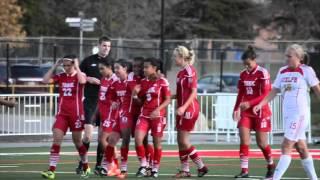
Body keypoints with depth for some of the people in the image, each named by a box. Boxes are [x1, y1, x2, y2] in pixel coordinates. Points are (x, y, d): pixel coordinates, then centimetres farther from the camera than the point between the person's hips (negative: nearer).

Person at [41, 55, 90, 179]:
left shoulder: (80, 75, -3)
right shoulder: (61, 77, 6)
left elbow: (82, 81, -28)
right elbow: (45, 80, -5)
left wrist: (77, 67, -17)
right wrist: (55, 66, -6)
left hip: (76, 114, -3)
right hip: (62, 114, 3)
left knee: (77, 141, 8)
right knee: (56, 139, -9)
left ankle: (86, 168, 29)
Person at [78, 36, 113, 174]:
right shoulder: (88, 61, 4)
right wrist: (88, 79, -8)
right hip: (90, 102, -2)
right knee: (88, 135, -11)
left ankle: (99, 165, 14)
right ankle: (82, 163, 1)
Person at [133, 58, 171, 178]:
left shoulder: (162, 82, -7)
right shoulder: (143, 82, 9)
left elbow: (168, 99, -7)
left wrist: (158, 110, -21)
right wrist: (136, 93, -5)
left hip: (157, 116, -4)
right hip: (144, 115, 4)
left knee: (157, 143, 2)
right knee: (138, 138, -13)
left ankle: (155, 169, 14)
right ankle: (143, 166, -1)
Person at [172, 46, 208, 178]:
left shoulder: (189, 71, -14)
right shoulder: (181, 72, 11)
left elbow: (193, 92, -18)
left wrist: (184, 107, -26)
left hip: (189, 108, -9)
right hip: (183, 109, 9)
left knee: (184, 141, -7)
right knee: (180, 140, 9)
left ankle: (201, 166, 0)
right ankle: (184, 170, 13)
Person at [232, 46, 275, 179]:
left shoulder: (262, 73, -11)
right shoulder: (243, 74, 7)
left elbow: (266, 95, -16)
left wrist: (250, 103, -25)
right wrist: (236, 109, 7)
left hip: (260, 111, -5)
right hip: (246, 112, 5)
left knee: (261, 142, 1)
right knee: (244, 140, -8)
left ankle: (271, 166, 24)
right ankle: (244, 170, -9)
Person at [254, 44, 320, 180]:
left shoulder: (306, 71, -6)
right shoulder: (282, 71, 11)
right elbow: (274, 91, 14)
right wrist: (261, 104, 4)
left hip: (299, 114, -6)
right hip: (286, 113, 6)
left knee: (286, 147, -12)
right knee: (301, 148, 11)